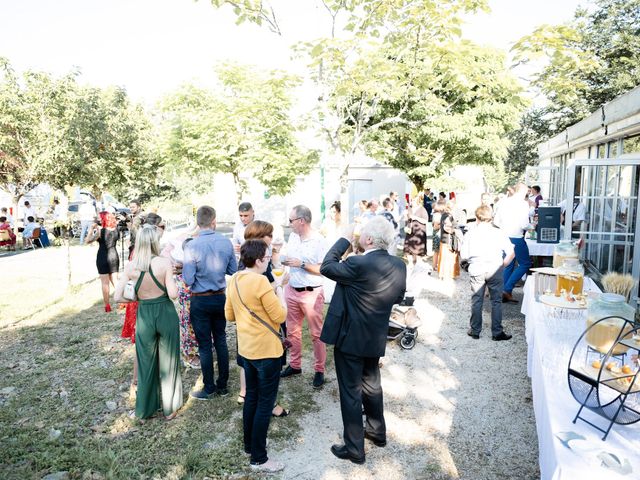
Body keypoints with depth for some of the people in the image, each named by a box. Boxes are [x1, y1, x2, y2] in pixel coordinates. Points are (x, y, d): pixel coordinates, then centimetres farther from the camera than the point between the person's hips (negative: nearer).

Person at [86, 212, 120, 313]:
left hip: (103, 258, -5)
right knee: (115, 280, 15)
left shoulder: (100, 231, -15)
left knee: (105, 283, 2)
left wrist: (92, 229, -3)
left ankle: (107, 306, 5)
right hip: (114, 257, 5)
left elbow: (88, 241, -10)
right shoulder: (116, 230, 0)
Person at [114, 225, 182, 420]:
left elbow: (117, 296, -8)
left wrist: (138, 298, 7)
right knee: (168, 362, 14)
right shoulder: (164, 262, -15)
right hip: (166, 314, -2)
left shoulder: (131, 266, -7)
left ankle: (145, 409, 33)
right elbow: (173, 294, -16)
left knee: (146, 363, 18)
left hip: (144, 315, 2)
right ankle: (169, 408, 28)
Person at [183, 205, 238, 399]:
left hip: (200, 301, -3)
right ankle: (222, 385, 26)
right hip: (220, 297, 4)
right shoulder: (226, 243, -7)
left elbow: (188, 280, -16)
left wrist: (186, 269, 3)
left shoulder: (192, 246, -18)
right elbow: (233, 270, 3)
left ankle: (209, 389, 21)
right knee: (221, 341, 15)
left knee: (204, 345, 8)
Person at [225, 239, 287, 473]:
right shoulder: (261, 281, -23)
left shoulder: (234, 280, 2)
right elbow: (279, 316, -18)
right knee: (265, 404, 4)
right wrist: (278, 298, -2)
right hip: (266, 350, -8)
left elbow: (229, 315, 11)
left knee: (251, 397, 21)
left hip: (246, 348, 8)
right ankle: (258, 458, 14)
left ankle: (249, 445, 35)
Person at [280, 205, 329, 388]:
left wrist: (301, 264, -22)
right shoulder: (292, 236, 5)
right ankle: (295, 365, 32)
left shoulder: (319, 241, -16)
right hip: (292, 291, 7)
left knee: (316, 334, 5)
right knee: (292, 331, 16)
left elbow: (324, 269, -18)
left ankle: (319, 370, 18)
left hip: (311, 293, -7)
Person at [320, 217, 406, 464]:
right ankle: (377, 431, 43)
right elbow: (398, 297, 8)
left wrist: (344, 238, -8)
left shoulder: (358, 264, -27)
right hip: (377, 338, 7)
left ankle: (354, 448, 21)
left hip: (350, 338, -7)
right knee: (372, 385, 26)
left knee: (351, 393, 8)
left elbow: (326, 267, -13)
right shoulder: (399, 265, -6)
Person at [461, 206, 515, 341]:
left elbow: (463, 256, -2)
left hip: (476, 270, 1)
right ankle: (497, 333, 12)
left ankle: (475, 331, 18)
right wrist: (502, 265, 7)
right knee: (496, 301, 8)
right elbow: (511, 253, -6)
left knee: (476, 301, 10)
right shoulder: (499, 233, -2)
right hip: (495, 269, -1)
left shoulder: (470, 234, 0)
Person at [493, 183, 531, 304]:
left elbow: (496, 221, 7)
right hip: (516, 238, -7)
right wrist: (530, 226, 2)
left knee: (508, 265, 16)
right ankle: (507, 289, -1)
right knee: (525, 263, 7)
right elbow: (524, 225, -18)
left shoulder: (504, 201, 5)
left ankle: (505, 294, 18)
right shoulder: (523, 203, -13)